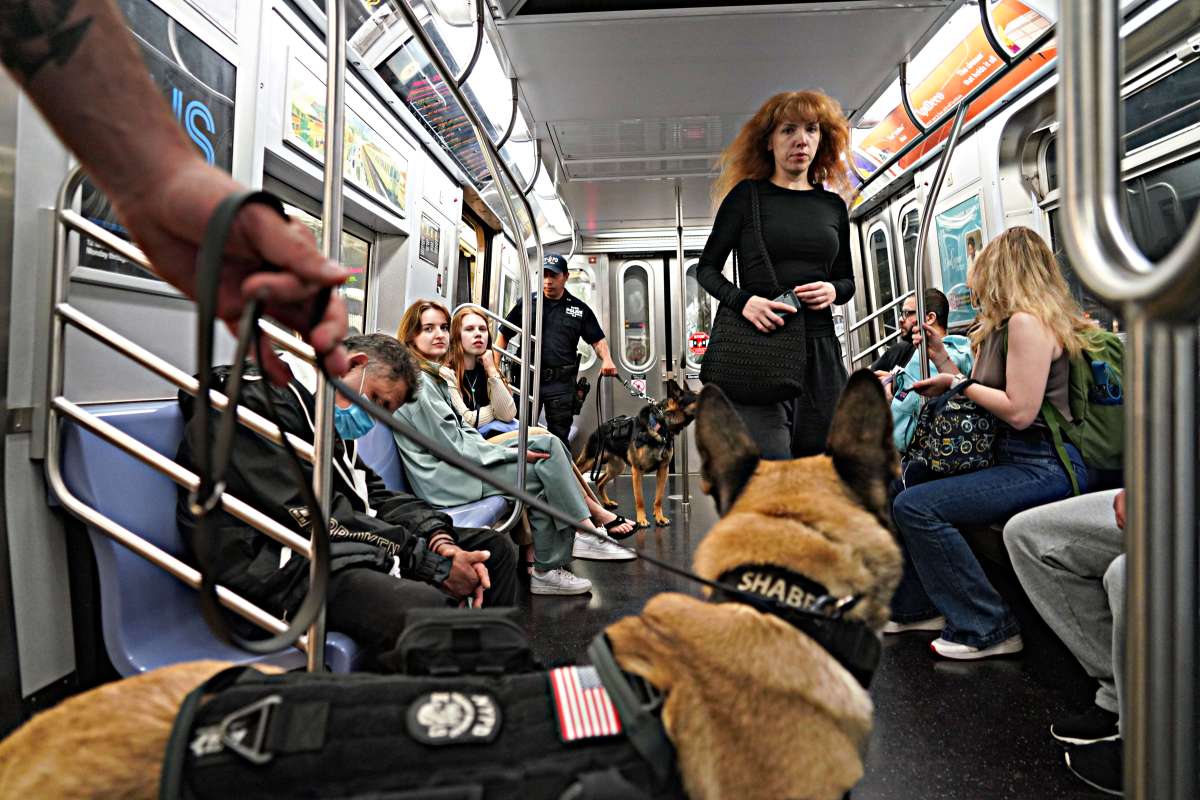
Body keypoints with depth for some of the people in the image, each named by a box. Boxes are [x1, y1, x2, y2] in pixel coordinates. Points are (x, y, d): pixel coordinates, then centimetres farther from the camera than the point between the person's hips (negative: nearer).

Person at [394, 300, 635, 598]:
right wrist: (513, 454, -14)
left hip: (457, 459, 9)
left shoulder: (432, 375, 17)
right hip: (444, 476, -9)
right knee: (543, 473, -14)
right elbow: (452, 446, -19)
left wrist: (499, 448, 0)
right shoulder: (416, 381, -15)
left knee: (547, 445, -2)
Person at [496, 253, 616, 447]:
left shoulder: (580, 309, 9)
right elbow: (503, 336, 10)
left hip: (561, 382, 0)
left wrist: (607, 359, -11)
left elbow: (597, 340, 10)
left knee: (560, 436, 7)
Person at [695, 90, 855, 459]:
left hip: (821, 348, 5)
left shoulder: (833, 206, 14)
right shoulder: (747, 195, 3)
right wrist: (743, 300, -15)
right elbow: (706, 268, 4)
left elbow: (847, 279, 21)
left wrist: (833, 290, -3)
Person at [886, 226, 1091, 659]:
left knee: (915, 506, -23)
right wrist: (943, 357, 17)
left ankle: (986, 628, -9)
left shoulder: (1027, 320, -15)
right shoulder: (1008, 324, 16)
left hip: (1041, 466, -11)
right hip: (1010, 457, 11)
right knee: (898, 489, 9)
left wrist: (958, 384, -10)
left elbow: (1019, 412, -22)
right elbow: (984, 397, 14)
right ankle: (917, 606, 14)